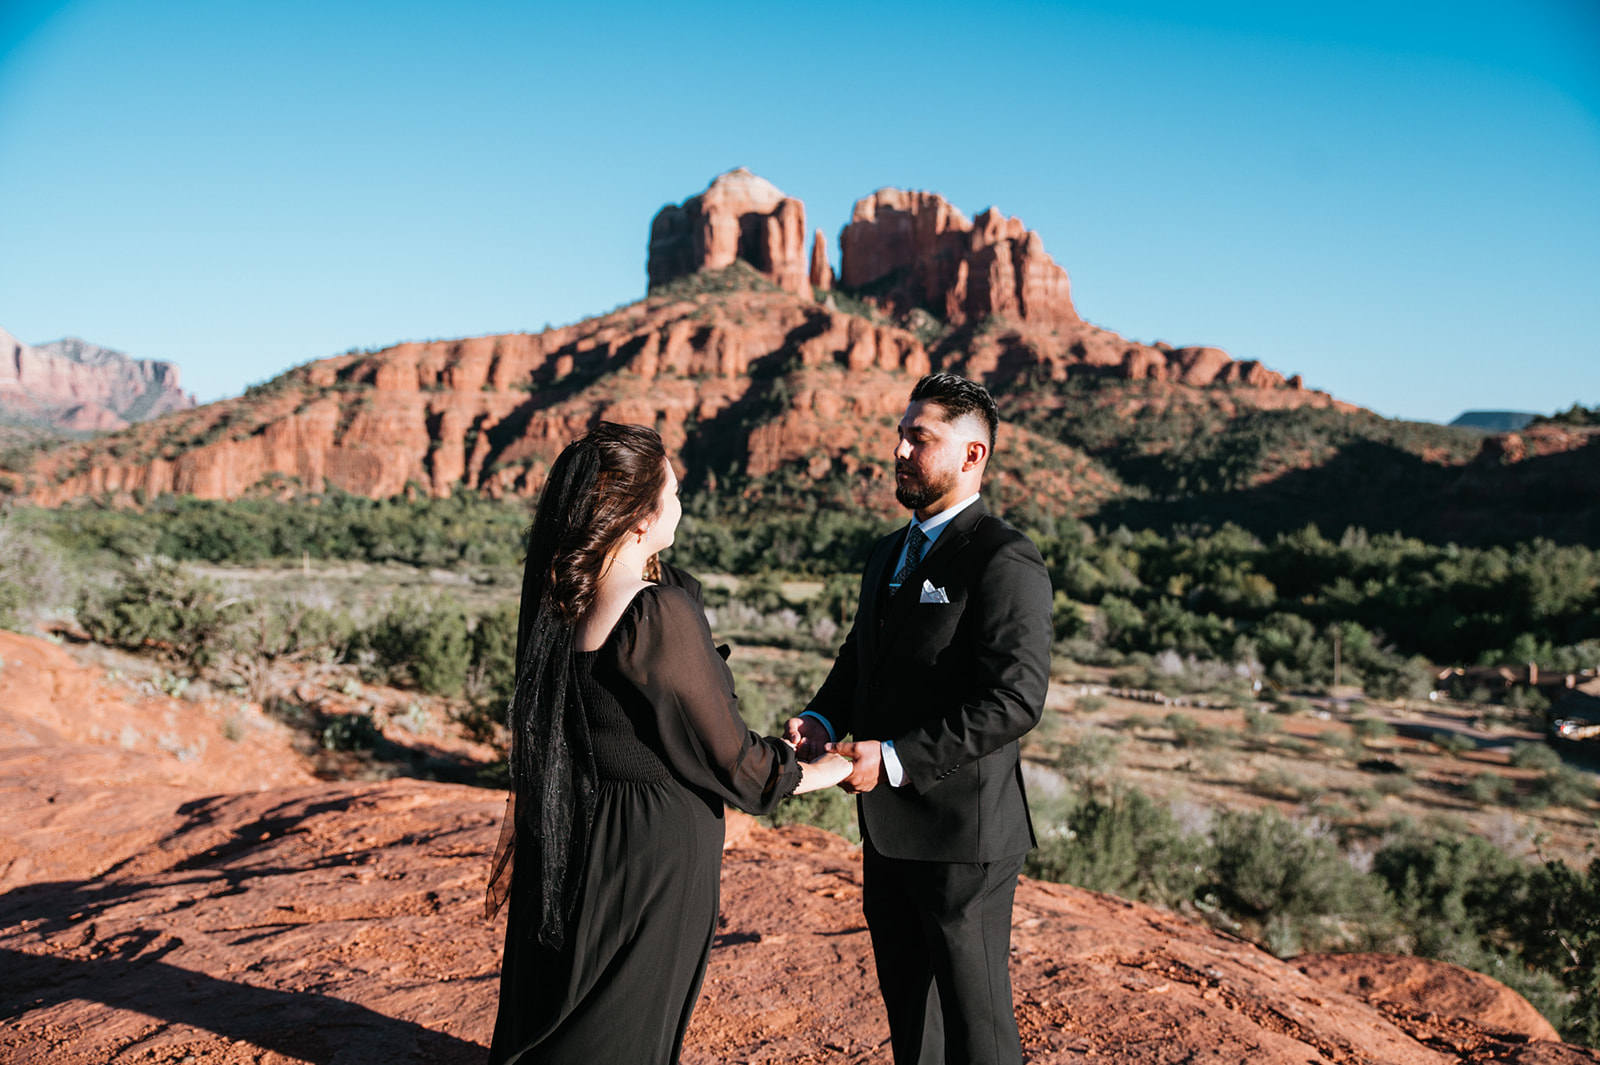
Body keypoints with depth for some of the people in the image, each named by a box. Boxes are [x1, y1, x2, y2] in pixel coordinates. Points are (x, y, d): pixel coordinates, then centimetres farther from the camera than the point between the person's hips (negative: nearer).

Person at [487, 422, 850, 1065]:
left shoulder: (554, 600, -4)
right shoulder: (662, 618, -27)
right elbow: (730, 758, -17)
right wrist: (820, 772, 1)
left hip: (563, 843, 7)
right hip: (653, 853, -7)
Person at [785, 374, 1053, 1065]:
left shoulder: (1005, 563, -16)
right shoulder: (889, 554, 13)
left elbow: (1014, 700, -23)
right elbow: (858, 659, 19)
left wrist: (896, 759, -24)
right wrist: (821, 719, -2)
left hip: (962, 834, -8)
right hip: (887, 830, 8)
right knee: (906, 1007, 22)